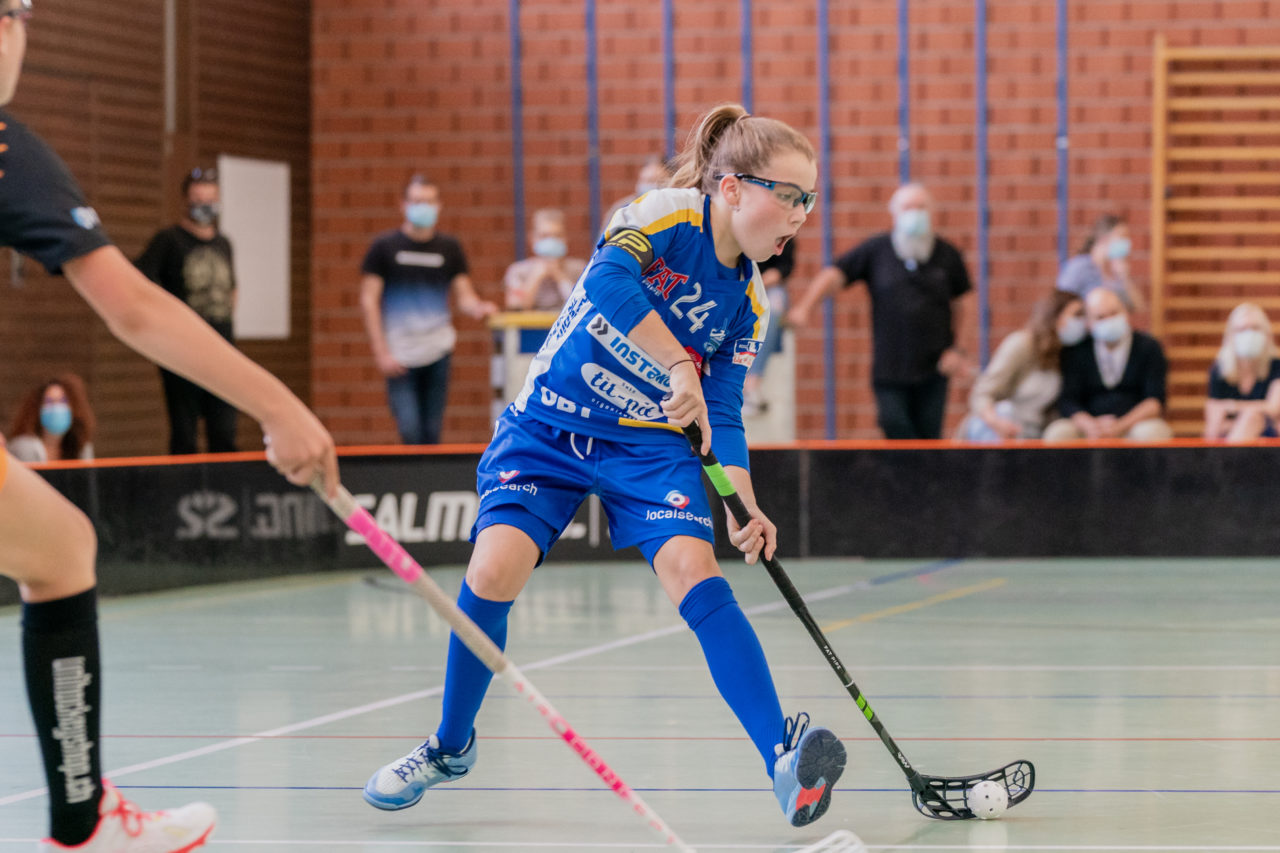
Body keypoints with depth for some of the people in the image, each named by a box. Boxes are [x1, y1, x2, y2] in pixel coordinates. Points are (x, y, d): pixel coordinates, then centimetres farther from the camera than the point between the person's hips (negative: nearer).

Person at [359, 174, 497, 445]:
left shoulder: (449, 248, 9)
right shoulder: (384, 247, 1)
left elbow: (464, 295, 9)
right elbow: (369, 300, 0)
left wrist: (477, 308, -17)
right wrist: (381, 352, -7)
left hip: (438, 351, 3)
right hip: (400, 356, -3)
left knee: (432, 432, 5)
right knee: (410, 431, -13)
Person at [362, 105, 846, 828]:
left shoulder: (747, 301, -1)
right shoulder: (665, 217, -18)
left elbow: (722, 412, 0)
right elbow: (608, 282, -38)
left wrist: (744, 504, -15)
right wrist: (680, 366, -41)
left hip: (651, 443, 3)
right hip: (548, 427, -3)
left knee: (694, 569, -22)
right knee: (495, 569, -19)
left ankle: (784, 756, -30)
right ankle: (452, 747, 7)